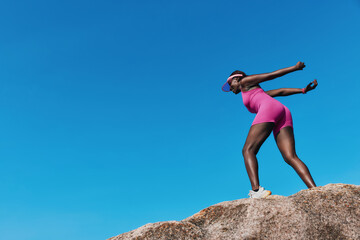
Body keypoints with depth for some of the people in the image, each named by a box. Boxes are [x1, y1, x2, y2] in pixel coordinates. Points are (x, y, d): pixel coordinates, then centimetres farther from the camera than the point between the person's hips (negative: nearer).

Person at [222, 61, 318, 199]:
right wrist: (302, 90, 23)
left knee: (248, 150, -15)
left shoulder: (245, 82, 20)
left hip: (270, 109, -8)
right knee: (290, 157, -7)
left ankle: (256, 190, -33)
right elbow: (281, 91, 31)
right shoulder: (256, 92, 40)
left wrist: (295, 68, 14)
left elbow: (271, 75, 14)